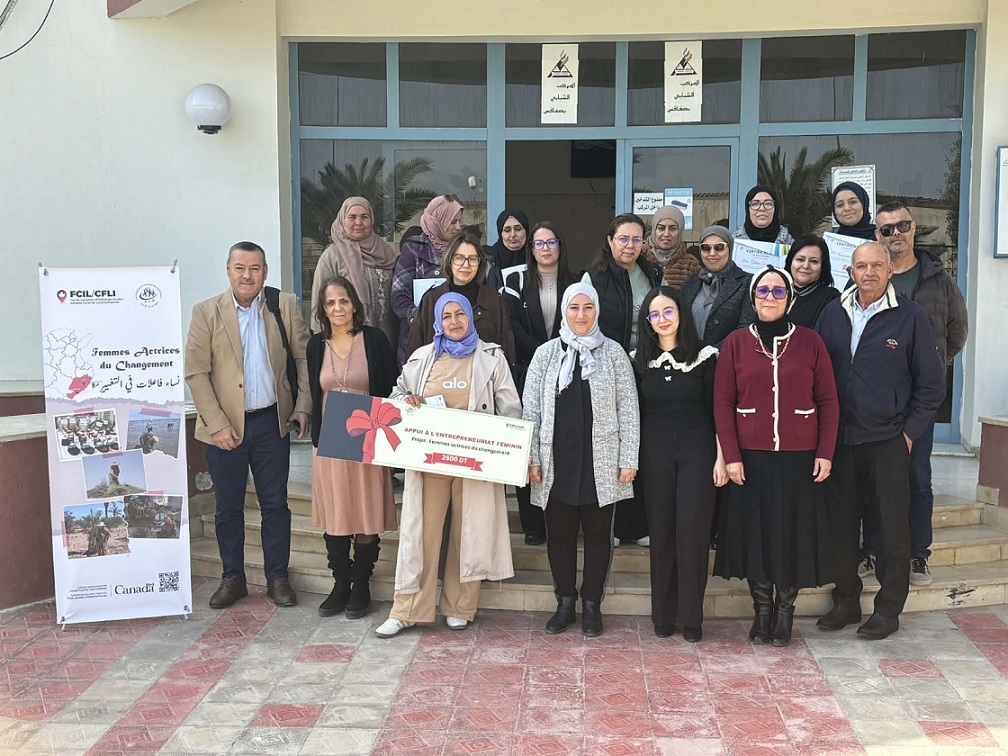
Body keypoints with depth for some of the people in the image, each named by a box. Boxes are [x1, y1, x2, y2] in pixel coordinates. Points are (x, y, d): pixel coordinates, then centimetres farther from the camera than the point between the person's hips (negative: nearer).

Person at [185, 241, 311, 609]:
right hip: (224, 426, -1)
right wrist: (218, 424, -11)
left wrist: (303, 407, -4)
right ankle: (232, 579, 24)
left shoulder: (286, 306, 1)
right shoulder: (206, 312, -3)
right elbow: (195, 373, -5)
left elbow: (304, 357, 5)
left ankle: (277, 578, 21)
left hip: (272, 422, 1)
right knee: (228, 508, 10)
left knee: (275, 505, 8)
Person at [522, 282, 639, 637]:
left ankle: (591, 604, 19)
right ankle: (565, 603, 23)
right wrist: (531, 458, -1)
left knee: (598, 534, 6)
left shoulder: (613, 353, 2)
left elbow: (628, 410, 0)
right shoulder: (546, 353, 5)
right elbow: (531, 410, 5)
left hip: (600, 463, -1)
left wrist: (629, 460, -5)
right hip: (557, 462, 1)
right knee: (559, 534, 8)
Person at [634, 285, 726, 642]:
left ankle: (691, 616, 5)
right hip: (655, 452, 2)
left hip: (696, 451, -2)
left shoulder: (704, 356, 0)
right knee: (661, 531, 5)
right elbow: (635, 412, 8)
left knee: (692, 530, -6)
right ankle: (663, 614, 14)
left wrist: (720, 457, -5)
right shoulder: (640, 360, 6)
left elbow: (716, 409, 0)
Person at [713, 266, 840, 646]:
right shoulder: (735, 342, 2)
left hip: (799, 458, 0)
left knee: (794, 533, 5)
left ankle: (785, 608, 22)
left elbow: (828, 401, 2)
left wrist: (825, 453, -4)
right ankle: (761, 608, 21)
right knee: (754, 532, 5)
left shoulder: (810, 341, 2)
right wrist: (731, 456, -7)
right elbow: (723, 403, 0)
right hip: (750, 458, 0)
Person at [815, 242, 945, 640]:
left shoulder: (910, 316, -3)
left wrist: (910, 431, -3)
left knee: (892, 527, 4)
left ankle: (888, 608, 17)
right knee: (840, 522, 10)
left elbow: (931, 382, 1)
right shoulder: (833, 313, 6)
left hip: (887, 442, -3)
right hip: (838, 439, 3)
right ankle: (846, 601, 24)